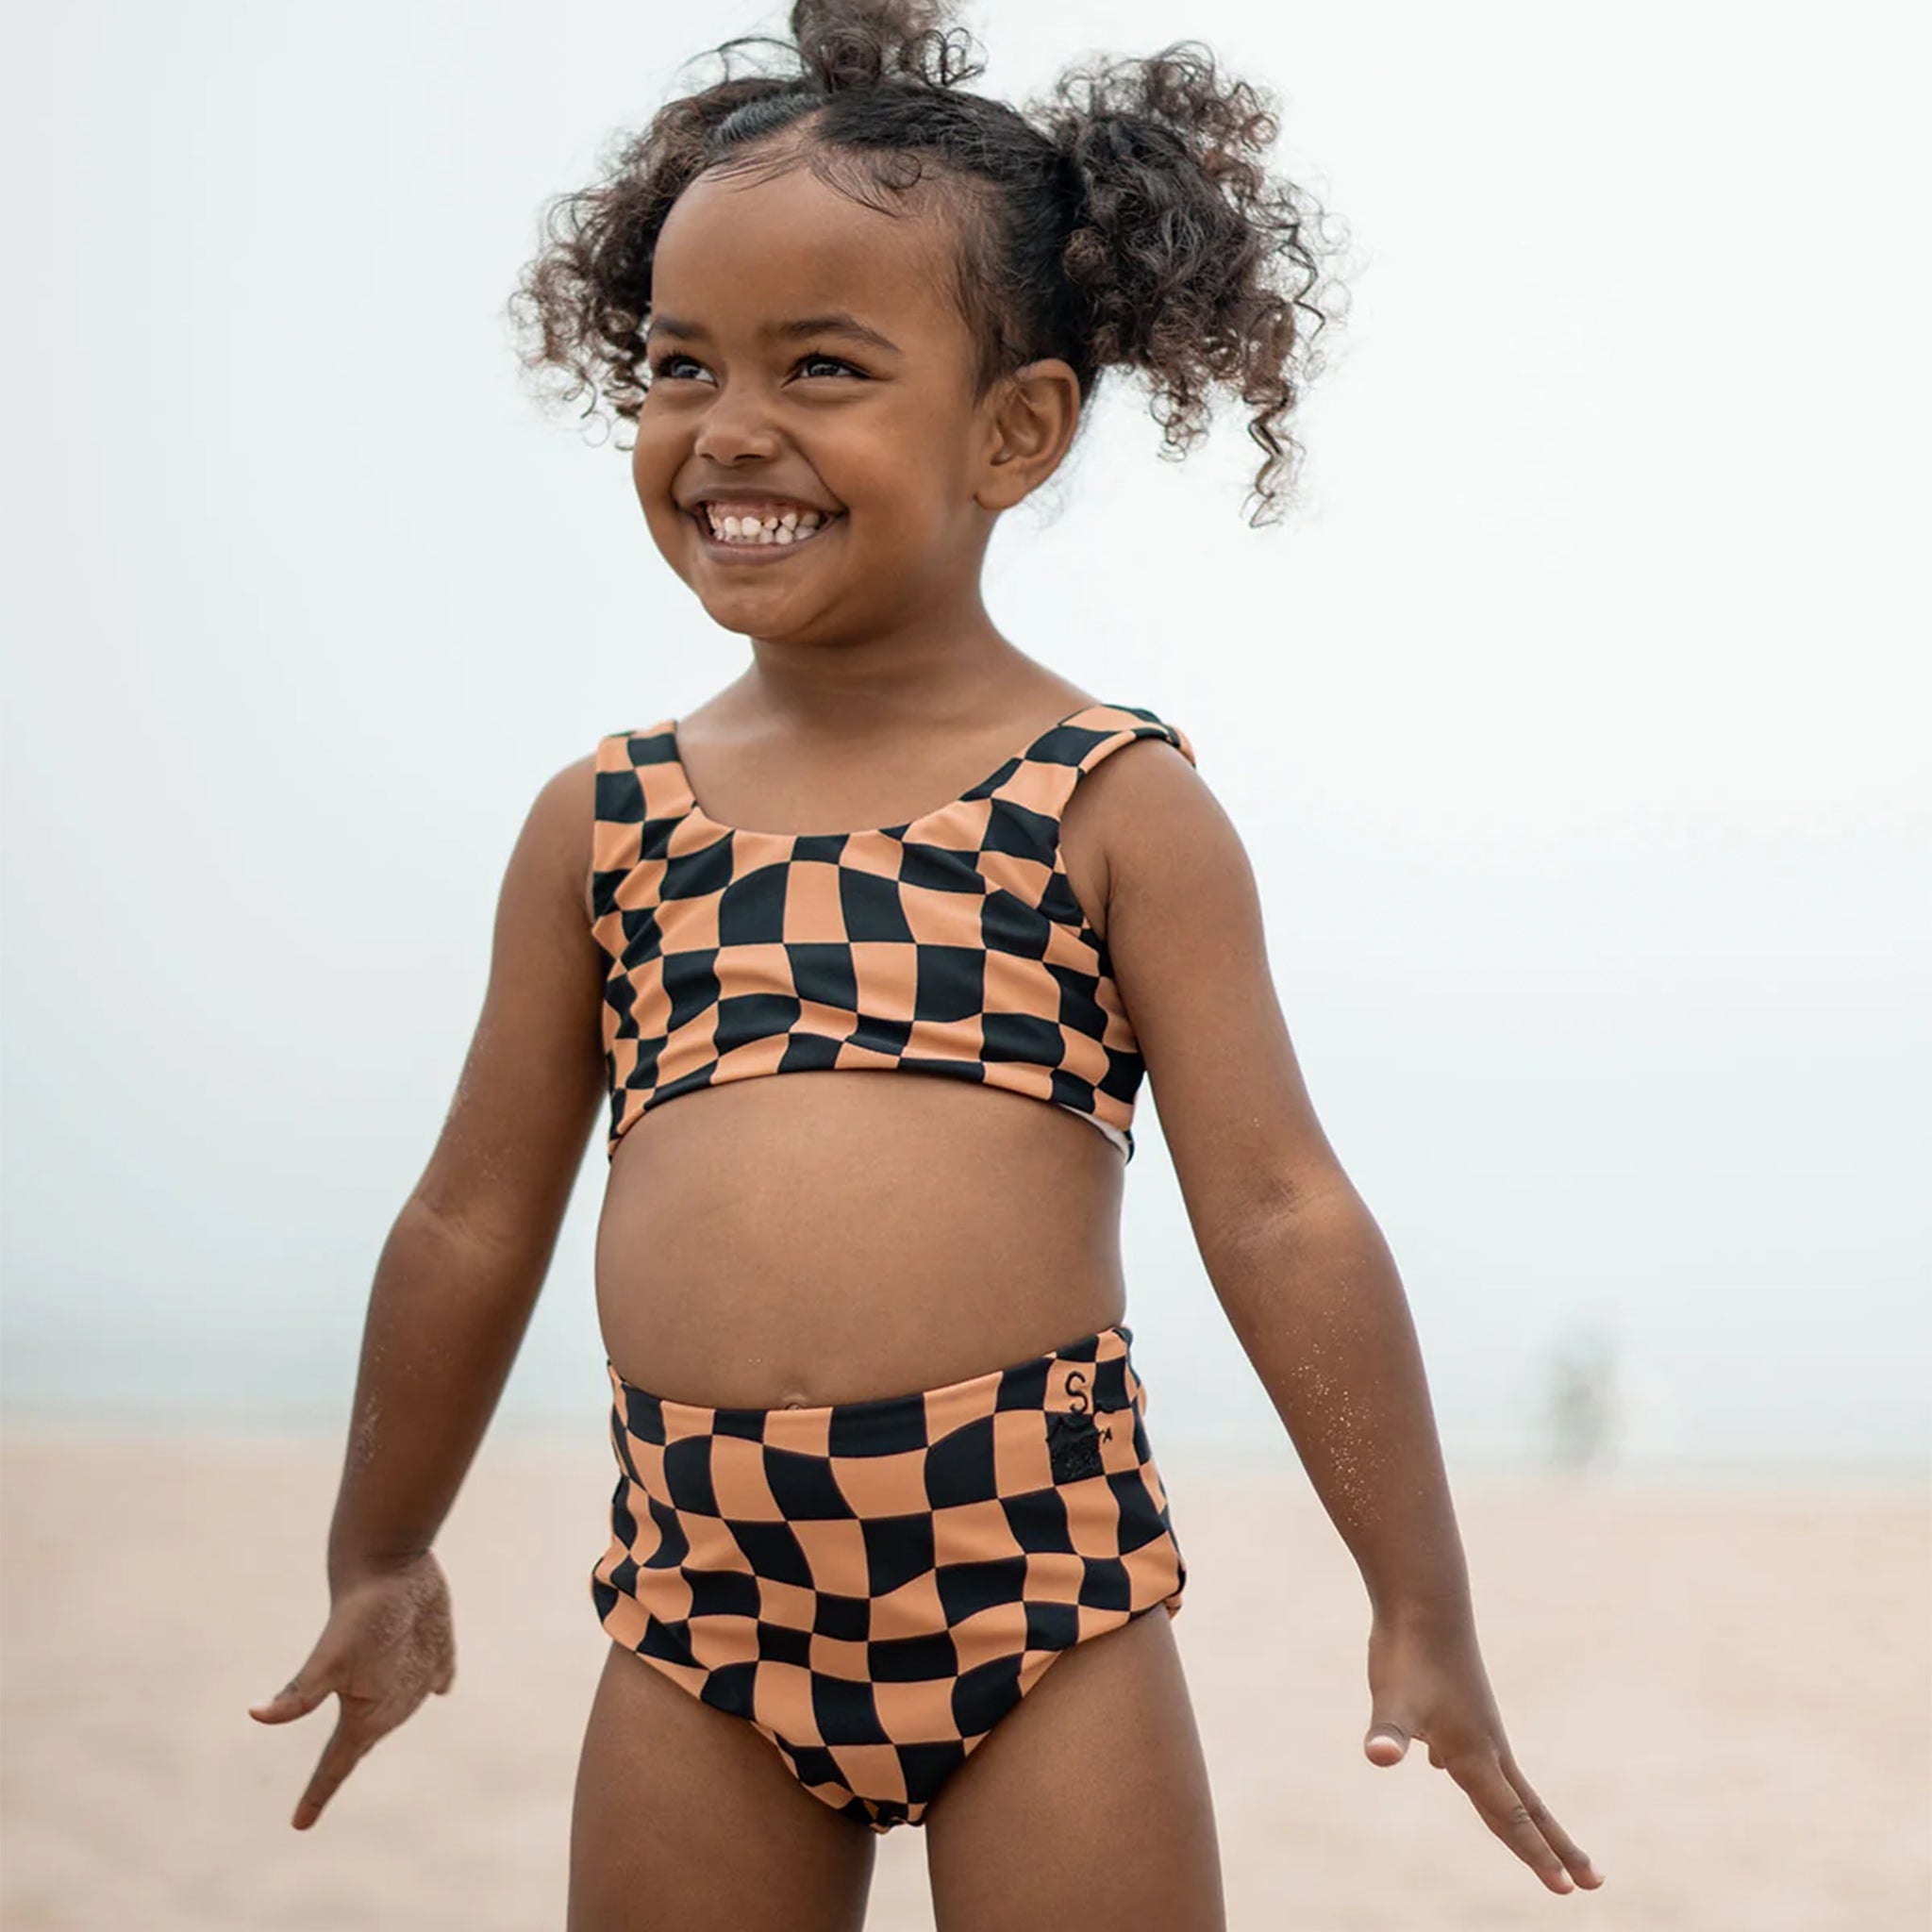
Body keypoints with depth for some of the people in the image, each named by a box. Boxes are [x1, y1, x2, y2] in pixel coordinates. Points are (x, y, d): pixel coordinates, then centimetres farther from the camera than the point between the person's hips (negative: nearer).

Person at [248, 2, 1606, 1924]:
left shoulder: (1116, 803, 0)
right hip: (703, 1605, 3)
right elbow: (476, 1219, 16)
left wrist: (1424, 1614, -2)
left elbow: (1278, 1213, -2)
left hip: (1038, 1563, -3)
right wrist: (381, 1561, 24)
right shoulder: (604, 819, 8)